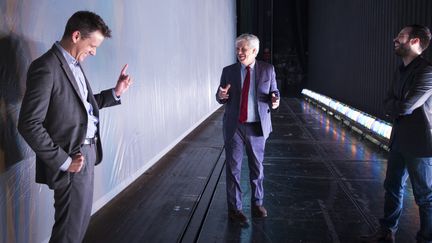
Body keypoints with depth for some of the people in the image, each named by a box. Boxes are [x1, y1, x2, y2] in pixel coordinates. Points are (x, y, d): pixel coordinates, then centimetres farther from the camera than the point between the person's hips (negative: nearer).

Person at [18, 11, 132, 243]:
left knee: (80, 219, 21)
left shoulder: (74, 64, 10)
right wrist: (63, 161, -20)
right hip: (72, 158, -9)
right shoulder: (46, 68, -20)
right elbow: (29, 124, -22)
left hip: (86, 151, 9)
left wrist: (115, 92, 7)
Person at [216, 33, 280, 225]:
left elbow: (274, 92, 7)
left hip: (257, 127, 0)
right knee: (233, 168, 5)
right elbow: (220, 98, 6)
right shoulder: (229, 71, 1)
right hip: (234, 126, 0)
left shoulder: (268, 70, 0)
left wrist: (275, 100, -17)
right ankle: (234, 209, 16)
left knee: (257, 167, 12)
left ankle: (257, 204, 30)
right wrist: (222, 95, -18)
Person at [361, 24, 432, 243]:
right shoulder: (401, 70, 9)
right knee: (393, 187, 18)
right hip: (399, 140, 9)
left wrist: (395, 106, -3)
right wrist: (398, 107, -11)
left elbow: (405, 106, -24)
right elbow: (388, 104, 10)